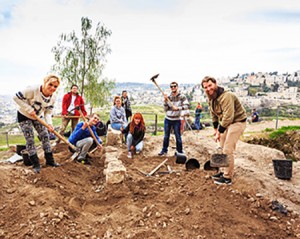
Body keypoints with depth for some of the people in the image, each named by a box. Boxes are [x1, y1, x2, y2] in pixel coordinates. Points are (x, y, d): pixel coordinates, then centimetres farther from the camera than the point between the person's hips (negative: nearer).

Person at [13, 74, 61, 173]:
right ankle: (36, 164, 8)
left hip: (37, 117, 6)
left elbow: (48, 112, -7)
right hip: (24, 116, -5)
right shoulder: (33, 90, -32)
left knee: (45, 136, 3)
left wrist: (49, 123, -26)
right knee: (30, 140, -5)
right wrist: (29, 109, -30)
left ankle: (49, 160, 16)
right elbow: (16, 97, -27)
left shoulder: (53, 97, -13)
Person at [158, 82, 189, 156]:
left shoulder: (182, 96, -6)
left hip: (176, 120, -3)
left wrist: (178, 108, -27)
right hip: (167, 119, 3)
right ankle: (164, 150, 27)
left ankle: (180, 151, 15)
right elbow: (165, 109, -2)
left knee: (178, 137, 3)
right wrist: (165, 100, -16)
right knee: (166, 136, 13)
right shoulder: (168, 97, 1)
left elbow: (187, 105, -18)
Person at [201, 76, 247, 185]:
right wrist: (216, 128, 10)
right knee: (223, 148, 17)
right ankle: (223, 171, 32)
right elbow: (213, 114, 12)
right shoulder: (210, 97, 1)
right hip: (225, 122, 10)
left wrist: (219, 132, -27)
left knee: (228, 150, -10)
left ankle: (227, 178, 2)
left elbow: (228, 117, -33)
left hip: (237, 122, -9)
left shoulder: (226, 96, -29)